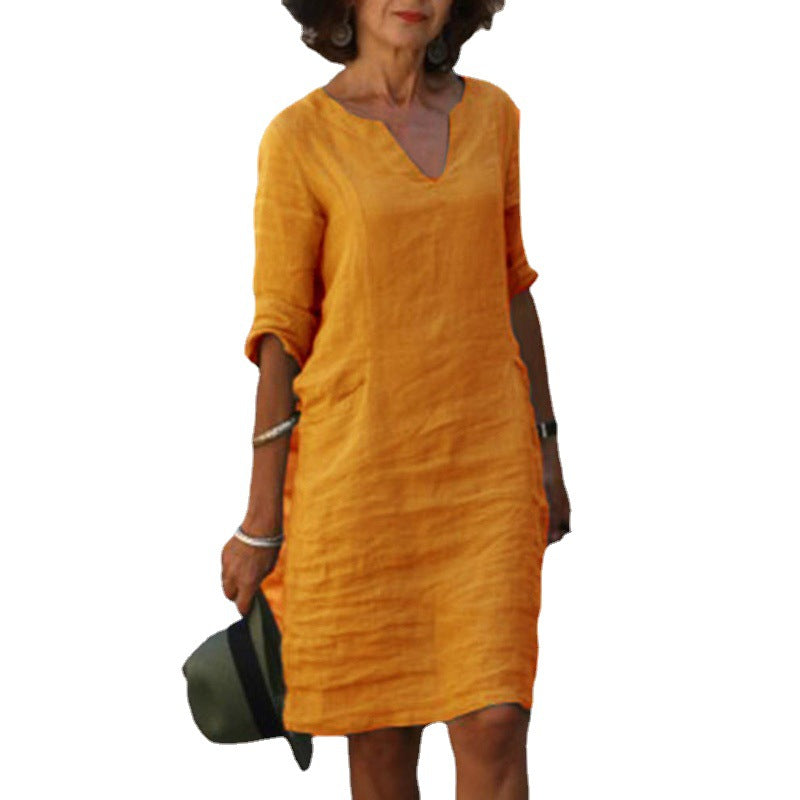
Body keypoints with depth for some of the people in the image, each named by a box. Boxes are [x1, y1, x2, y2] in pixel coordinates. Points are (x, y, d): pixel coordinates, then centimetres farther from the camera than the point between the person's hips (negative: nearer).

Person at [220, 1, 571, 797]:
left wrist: (546, 455, 13)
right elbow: (280, 332, -5)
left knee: (496, 727, -6)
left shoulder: (490, 114, 6)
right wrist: (260, 522, -4)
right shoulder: (299, 138, -6)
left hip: (483, 462, 3)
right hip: (359, 461, -3)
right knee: (382, 734, 7)